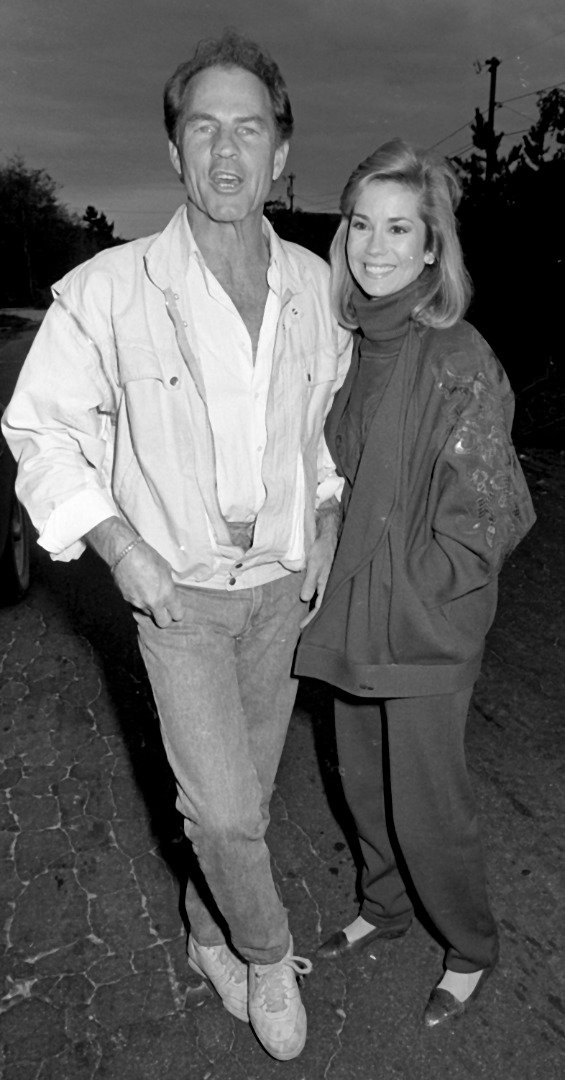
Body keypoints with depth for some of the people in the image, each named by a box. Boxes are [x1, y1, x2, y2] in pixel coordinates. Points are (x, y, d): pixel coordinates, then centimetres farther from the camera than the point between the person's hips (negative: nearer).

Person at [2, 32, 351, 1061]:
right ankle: (266, 953, 30)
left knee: (242, 789, 17)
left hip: (281, 585, 4)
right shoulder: (109, 291, -15)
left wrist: (327, 530, 6)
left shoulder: (315, 285, -3)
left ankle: (210, 934, 44)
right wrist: (123, 549, -13)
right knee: (227, 808, -3)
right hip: (178, 591, -3)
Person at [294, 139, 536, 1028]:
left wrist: (413, 590, -12)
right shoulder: (350, 347, 3)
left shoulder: (458, 360, -17)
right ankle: (386, 905, 49)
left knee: (428, 805, 9)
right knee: (364, 782, 22)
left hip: (426, 633, -6)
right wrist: (338, 586, 8)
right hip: (352, 620, 7)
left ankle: (470, 950, 37)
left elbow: (486, 513, -15)